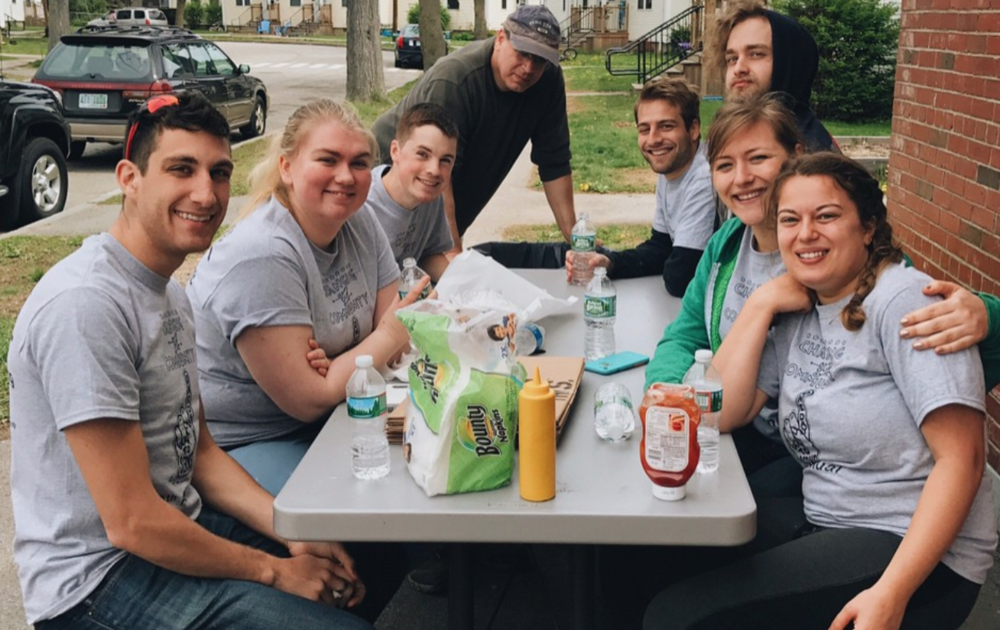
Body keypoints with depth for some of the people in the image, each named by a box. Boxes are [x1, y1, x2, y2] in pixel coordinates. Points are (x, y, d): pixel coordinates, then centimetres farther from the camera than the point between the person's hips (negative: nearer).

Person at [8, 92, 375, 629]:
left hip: (179, 525, 9)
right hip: (99, 578, -9)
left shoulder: (168, 294, 8)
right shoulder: (85, 304, -24)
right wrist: (274, 571, -13)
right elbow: (132, 523, -23)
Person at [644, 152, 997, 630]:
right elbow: (721, 413, 4)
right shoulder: (798, 312, 9)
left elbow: (961, 459, -19)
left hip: (916, 549, -7)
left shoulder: (902, 300, -14)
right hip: (823, 521, 7)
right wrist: (760, 304, -3)